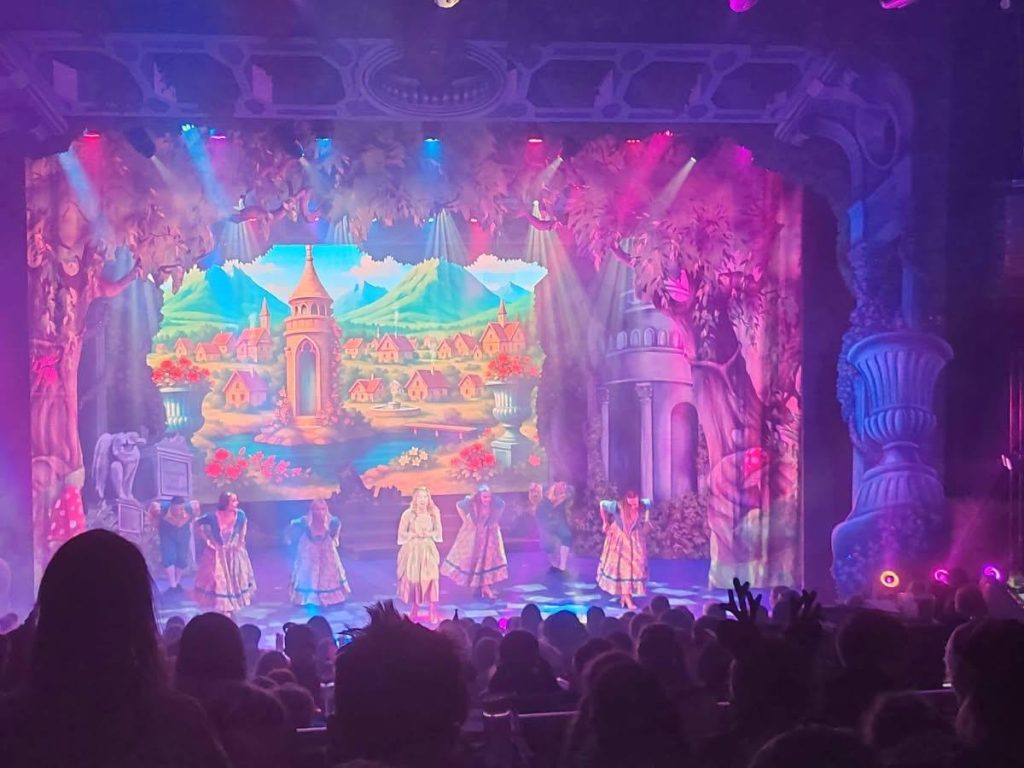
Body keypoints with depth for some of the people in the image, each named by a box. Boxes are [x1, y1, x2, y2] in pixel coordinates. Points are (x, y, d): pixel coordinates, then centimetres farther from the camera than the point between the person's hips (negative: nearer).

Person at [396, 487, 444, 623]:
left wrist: (427, 534, -15)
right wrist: (415, 534, -17)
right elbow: (401, 533, -5)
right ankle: (414, 612, 19)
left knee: (431, 580, -5)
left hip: (428, 550, 1)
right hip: (412, 550, -1)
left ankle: (433, 613, 1)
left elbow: (438, 532, 4)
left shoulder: (434, 513, 1)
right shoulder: (408, 514, -6)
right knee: (413, 580, 4)